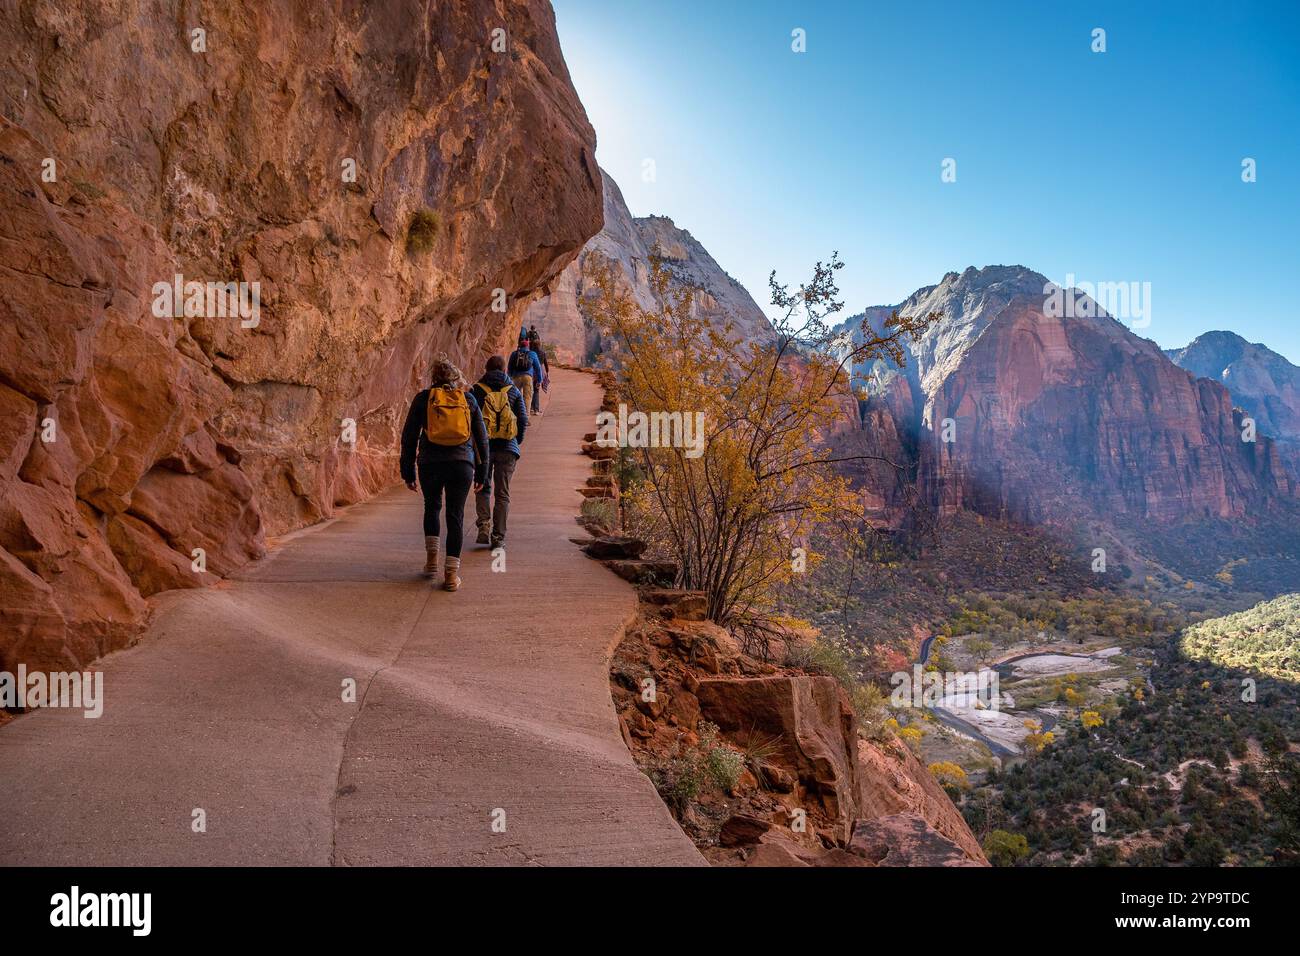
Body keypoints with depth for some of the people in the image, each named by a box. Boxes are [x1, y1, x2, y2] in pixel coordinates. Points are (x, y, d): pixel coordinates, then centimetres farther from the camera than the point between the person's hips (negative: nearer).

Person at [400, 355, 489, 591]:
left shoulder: (423, 399, 5)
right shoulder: (469, 399, 8)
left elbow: (409, 436, 5)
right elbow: (482, 437, 10)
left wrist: (408, 471, 12)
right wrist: (482, 472, 16)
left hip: (430, 464, 0)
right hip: (462, 464, 0)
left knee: (432, 506, 25)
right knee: (455, 515, 5)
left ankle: (432, 559, 19)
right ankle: (451, 574, 3)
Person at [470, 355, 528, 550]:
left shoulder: (476, 390, 3)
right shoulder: (514, 391, 5)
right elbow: (523, 420, 1)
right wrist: (517, 443, 14)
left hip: (483, 446, 0)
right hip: (507, 448, 0)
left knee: (483, 488, 16)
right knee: (502, 494, 6)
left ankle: (484, 526, -4)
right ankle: (498, 538, 5)